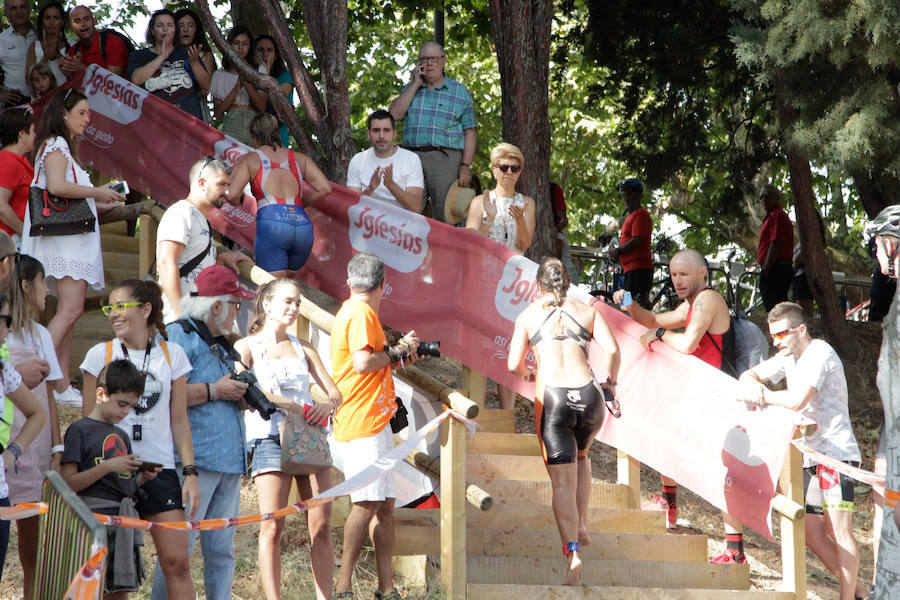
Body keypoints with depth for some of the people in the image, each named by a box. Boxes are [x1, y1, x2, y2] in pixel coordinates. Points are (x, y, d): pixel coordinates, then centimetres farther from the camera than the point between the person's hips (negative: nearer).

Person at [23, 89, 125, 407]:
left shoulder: (64, 147, 24)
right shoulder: (56, 144, -6)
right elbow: (56, 186, -22)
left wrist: (102, 205, 17)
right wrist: (97, 192, -13)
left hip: (75, 236, 10)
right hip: (63, 239, -10)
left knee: (68, 312, 5)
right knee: (71, 309, -20)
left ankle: (62, 386, 3)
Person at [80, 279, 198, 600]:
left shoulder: (172, 354, 7)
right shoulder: (100, 354, 4)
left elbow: (179, 420, 9)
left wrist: (190, 472, 2)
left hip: (159, 468, 1)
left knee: (177, 562, -6)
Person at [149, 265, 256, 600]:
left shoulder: (221, 346, 24)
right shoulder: (179, 336, -6)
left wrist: (240, 396, 9)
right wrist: (215, 391, -14)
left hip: (229, 460, 9)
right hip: (195, 459, -9)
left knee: (222, 550, 8)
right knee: (179, 547, -11)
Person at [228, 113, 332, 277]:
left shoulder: (250, 160, 11)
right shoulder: (299, 158, 21)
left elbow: (231, 194, -2)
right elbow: (325, 188, 12)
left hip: (271, 222, -4)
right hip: (303, 225, 4)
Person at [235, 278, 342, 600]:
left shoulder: (303, 349, 19)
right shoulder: (247, 347, 6)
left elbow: (335, 392, 13)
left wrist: (328, 405, -11)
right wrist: (284, 403, -23)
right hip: (270, 438, -4)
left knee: (320, 525, -3)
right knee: (272, 527, -10)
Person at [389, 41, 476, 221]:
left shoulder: (459, 92, 9)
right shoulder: (411, 89, 19)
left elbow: (470, 132, 4)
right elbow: (395, 114, 3)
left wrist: (466, 165, -8)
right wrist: (415, 85, 3)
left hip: (445, 159, -3)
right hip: (412, 157, 3)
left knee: (445, 218, -7)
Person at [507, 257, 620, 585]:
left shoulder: (528, 315, 9)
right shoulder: (587, 311, 11)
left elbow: (513, 364, 5)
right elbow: (612, 349, -2)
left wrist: (526, 372, 27)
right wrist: (610, 383, 13)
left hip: (552, 398, -2)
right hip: (589, 395, 2)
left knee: (562, 480, -2)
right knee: (580, 457, 31)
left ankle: (573, 552, -17)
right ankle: (581, 525, 19)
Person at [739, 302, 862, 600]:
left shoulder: (819, 354, -12)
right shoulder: (790, 357, 17)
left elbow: (797, 401, -23)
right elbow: (749, 375, 20)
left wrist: (761, 395, -10)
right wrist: (753, 385, -4)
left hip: (836, 451, -10)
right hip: (810, 457, 10)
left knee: (838, 528, -16)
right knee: (813, 535, 5)